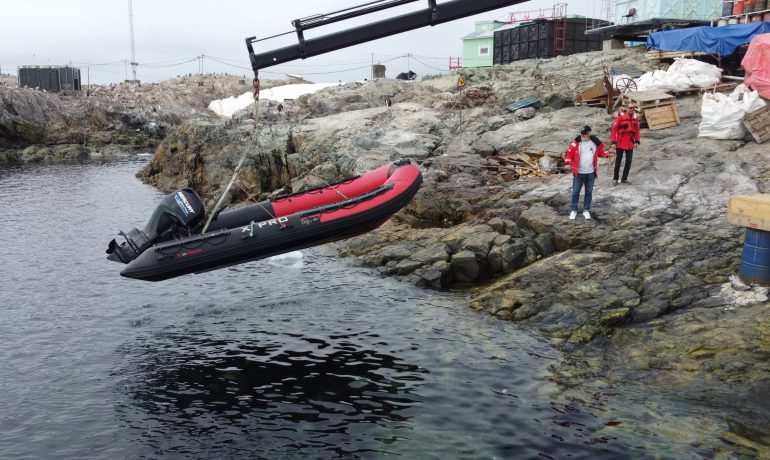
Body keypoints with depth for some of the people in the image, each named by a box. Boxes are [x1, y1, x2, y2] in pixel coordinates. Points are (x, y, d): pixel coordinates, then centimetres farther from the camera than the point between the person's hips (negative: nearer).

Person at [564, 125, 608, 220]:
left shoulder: (595, 142, -3)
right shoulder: (576, 143, -9)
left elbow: (601, 152, 9)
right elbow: (569, 153, -6)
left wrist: (607, 154, -11)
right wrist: (568, 163, -22)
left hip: (590, 173, 2)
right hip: (578, 173, -2)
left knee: (589, 192, 12)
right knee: (575, 192, 5)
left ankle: (586, 210, 24)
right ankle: (574, 210, 18)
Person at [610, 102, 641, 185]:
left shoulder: (635, 117, 1)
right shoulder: (621, 116, -14)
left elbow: (637, 129, 10)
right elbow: (614, 129, -12)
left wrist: (636, 141, 5)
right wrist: (614, 142, -15)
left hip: (630, 144, 5)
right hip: (620, 143, -5)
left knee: (629, 162, 8)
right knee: (618, 161, 5)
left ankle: (624, 179, 21)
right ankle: (615, 178, 18)